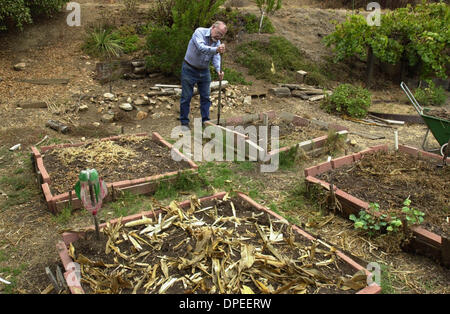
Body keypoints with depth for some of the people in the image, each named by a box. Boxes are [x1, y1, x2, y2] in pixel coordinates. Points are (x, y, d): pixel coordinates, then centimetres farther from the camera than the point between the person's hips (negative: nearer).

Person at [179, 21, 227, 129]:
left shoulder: (217, 42, 0)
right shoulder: (199, 32, -19)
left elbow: (216, 57, -11)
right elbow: (201, 48, -36)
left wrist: (218, 70, -31)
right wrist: (216, 49, -53)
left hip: (204, 71, 6)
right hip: (189, 70, -5)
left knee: (205, 97, 8)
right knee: (186, 97, 1)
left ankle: (205, 121, 20)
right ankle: (184, 122, 13)